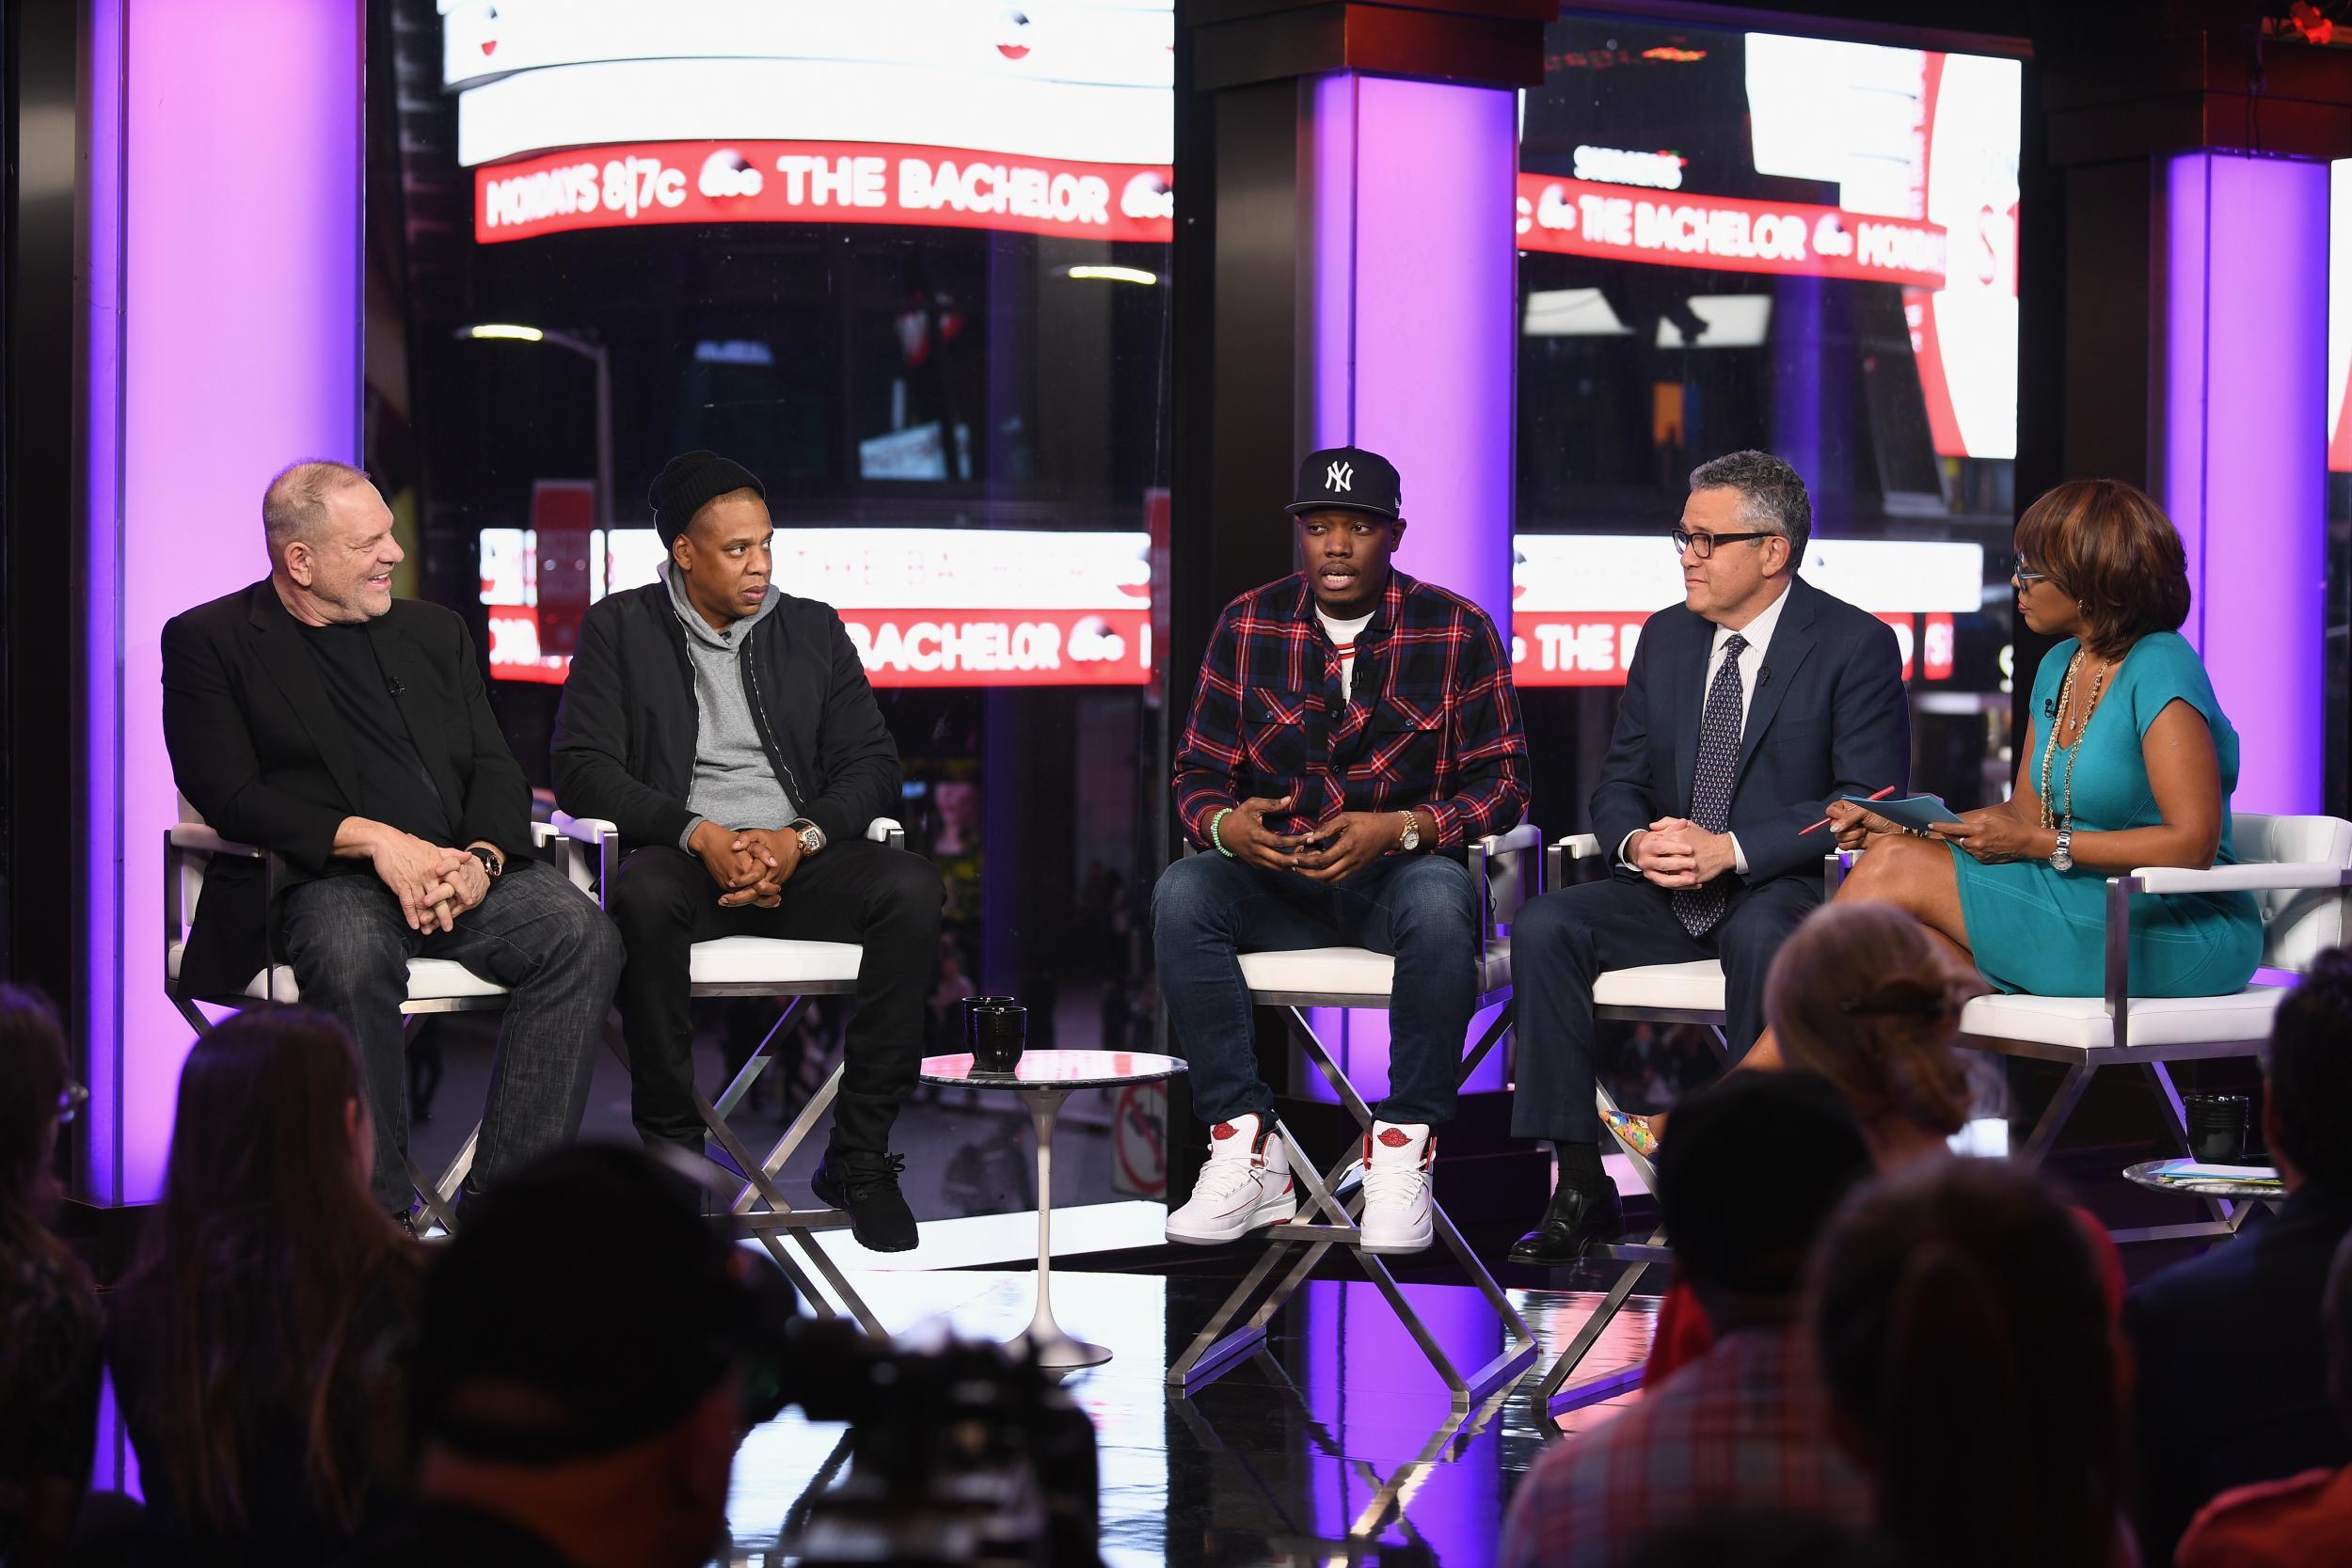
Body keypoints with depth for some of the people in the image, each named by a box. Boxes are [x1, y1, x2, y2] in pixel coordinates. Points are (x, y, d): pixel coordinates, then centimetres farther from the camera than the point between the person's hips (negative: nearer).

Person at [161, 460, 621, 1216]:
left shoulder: (435, 631, 22)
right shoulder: (207, 642, 7)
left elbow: (495, 769, 15)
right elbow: (230, 795, -6)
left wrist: (481, 859, -8)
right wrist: (373, 840, -17)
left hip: (458, 871, 4)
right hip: (320, 876, -4)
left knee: (581, 933, -25)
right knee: (352, 955, -39)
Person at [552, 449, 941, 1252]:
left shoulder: (813, 629, 16)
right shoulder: (620, 629, 8)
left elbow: (872, 765, 9)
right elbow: (583, 769, -2)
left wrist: (802, 838, -13)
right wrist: (697, 834, -17)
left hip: (800, 856, 2)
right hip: (683, 855, -2)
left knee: (911, 890, -29)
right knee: (643, 895, -38)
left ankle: (858, 1156, -21)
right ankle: (672, 1150, -23)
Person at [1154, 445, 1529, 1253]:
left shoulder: (1459, 631, -2)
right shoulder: (1247, 626, 5)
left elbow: (1501, 785, -3)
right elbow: (1197, 773, 7)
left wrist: (1398, 829, -21)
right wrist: (1225, 824, -18)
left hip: (1401, 871, -2)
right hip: (1275, 877, 3)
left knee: (1440, 903, -38)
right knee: (1181, 893, -29)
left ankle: (1402, 1153, -25)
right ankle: (1246, 1153, -25)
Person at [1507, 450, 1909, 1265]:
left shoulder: (1856, 646, -6)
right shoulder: (1666, 638, 11)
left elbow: (1869, 802, -13)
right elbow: (1619, 782, 13)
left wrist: (1732, 849, -23)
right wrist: (1636, 842, -12)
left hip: (1781, 887, -5)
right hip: (1664, 890, 5)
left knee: (1765, 940, -40)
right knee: (1543, 927, -21)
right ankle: (1581, 1184, -20)